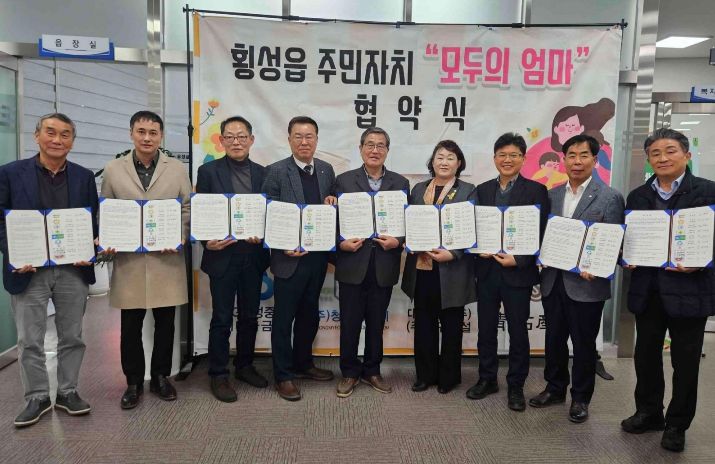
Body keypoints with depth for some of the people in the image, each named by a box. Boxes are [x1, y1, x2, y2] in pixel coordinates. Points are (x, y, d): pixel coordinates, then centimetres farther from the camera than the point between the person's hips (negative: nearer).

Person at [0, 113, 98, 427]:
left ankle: (68, 392, 27)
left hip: (74, 269, 2)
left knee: (71, 336, 11)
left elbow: (94, 222, 8)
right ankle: (37, 397, 23)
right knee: (29, 340, 7)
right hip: (28, 270, -1)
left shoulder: (84, 177, 5)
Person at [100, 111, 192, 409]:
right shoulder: (113, 170, 7)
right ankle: (133, 382, 23)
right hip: (128, 259, 0)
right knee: (130, 325, 7)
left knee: (165, 322, 8)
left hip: (166, 257, 0)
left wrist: (179, 238, -11)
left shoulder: (177, 169, 6)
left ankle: (161, 377, 25)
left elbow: (187, 208, 4)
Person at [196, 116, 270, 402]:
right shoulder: (209, 171, -1)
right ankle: (218, 375, 18)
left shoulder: (262, 173, 7)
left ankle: (245, 366, 31)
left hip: (253, 255, 4)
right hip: (222, 255, -3)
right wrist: (207, 241, -17)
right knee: (222, 318, 4)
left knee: (249, 315, 14)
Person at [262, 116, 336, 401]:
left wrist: (332, 203, -6)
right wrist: (284, 246, -19)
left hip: (317, 257, 5)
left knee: (309, 314, 18)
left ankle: (303, 363, 37)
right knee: (284, 318, 5)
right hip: (289, 257, -5)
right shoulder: (276, 171, -7)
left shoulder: (326, 170, 8)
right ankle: (283, 376, 19)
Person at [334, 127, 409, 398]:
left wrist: (397, 241, -12)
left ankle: (371, 371, 29)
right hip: (353, 263, -1)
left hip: (384, 265, 2)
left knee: (376, 323, 12)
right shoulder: (344, 180, 3)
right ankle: (350, 373, 23)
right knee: (350, 323, 7)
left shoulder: (400, 183, 8)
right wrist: (341, 243, -14)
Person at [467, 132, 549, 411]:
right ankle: (487, 379, 28)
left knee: (518, 331, 7)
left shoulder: (535, 191, -2)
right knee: (486, 328, 12)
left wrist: (518, 260, -17)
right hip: (486, 270, 4)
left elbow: (540, 233, -7)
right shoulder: (483, 190, 9)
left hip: (518, 272, -3)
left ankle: (516, 386, 22)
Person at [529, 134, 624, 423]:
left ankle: (580, 397, 27)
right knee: (554, 339, 16)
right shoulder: (551, 195, 9)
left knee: (584, 344, 9)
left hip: (586, 284, -4)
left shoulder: (609, 198, -5)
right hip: (553, 281, 4)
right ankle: (555, 388, 34)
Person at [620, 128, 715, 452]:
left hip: (689, 289, -4)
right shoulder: (637, 196, 10)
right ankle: (648, 413, 32)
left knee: (685, 359, 8)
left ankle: (677, 424, 25)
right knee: (646, 355, 13)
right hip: (648, 290, 4)